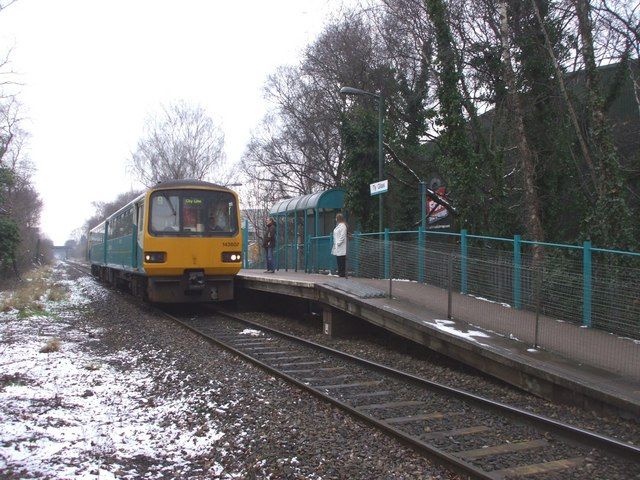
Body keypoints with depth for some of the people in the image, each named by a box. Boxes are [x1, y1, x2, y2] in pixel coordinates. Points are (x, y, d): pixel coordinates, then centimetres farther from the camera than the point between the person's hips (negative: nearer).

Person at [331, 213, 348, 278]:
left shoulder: (342, 226, -12)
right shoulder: (338, 225, 18)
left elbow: (342, 236, -17)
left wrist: (338, 243, -19)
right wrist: (335, 244, 15)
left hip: (341, 247, -9)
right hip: (337, 246, 9)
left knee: (341, 260, -6)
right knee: (338, 260, 10)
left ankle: (342, 273, -4)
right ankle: (340, 272, 14)